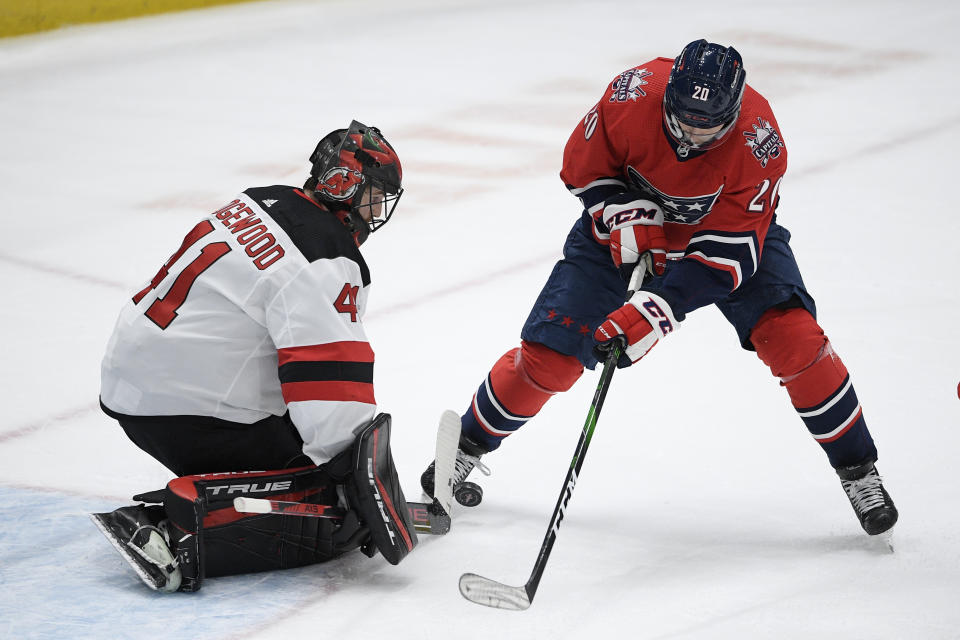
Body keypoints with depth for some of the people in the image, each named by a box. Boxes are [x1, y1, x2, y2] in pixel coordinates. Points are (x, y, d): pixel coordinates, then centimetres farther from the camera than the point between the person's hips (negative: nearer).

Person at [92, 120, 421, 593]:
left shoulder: (264, 202, 13)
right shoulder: (328, 266, -17)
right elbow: (331, 390, -24)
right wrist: (365, 475, -19)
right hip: (192, 415, -10)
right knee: (335, 517, -8)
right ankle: (181, 537, -22)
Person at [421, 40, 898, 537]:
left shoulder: (759, 142, -34)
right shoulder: (634, 96, -32)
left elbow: (726, 254, -33)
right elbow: (583, 169, -13)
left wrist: (656, 309, -41)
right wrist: (622, 214, -30)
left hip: (726, 228, -1)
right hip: (625, 222, 1)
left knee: (792, 337, -21)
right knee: (549, 354, -7)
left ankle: (857, 470, -4)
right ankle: (469, 445, 17)